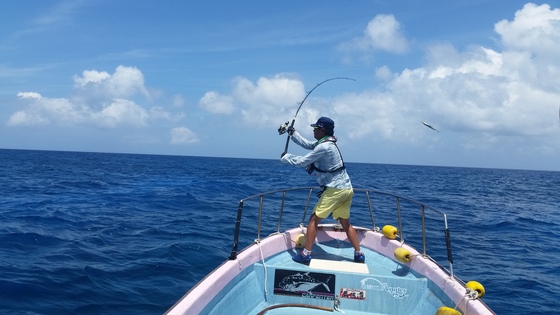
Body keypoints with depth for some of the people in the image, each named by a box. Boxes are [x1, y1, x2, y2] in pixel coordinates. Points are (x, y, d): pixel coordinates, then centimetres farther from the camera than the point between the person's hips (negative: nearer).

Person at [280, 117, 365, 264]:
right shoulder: (326, 143, 13)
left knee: (314, 219, 0)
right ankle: (359, 255, 19)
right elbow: (307, 144, 26)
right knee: (346, 223, 17)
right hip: (347, 188, 9)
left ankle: (306, 254, 3)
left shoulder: (323, 147, -16)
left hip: (336, 189, -9)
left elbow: (302, 162, -11)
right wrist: (293, 133, 26)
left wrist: (285, 157, 5)